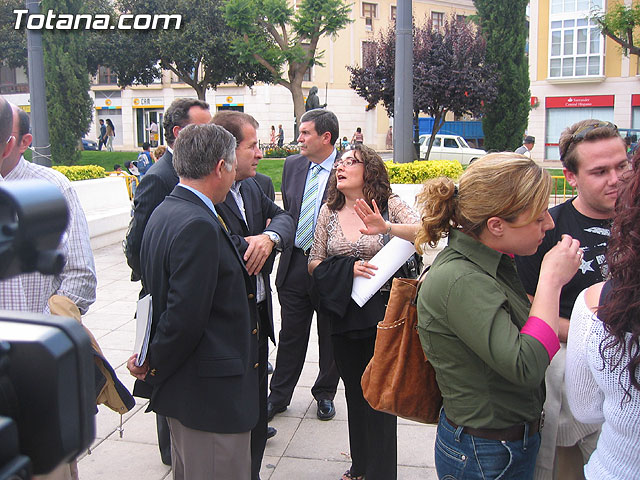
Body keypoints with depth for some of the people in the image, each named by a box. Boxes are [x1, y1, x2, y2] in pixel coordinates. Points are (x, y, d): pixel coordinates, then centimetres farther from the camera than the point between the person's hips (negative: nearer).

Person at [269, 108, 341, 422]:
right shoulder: (292, 165, 4)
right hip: (294, 264, 4)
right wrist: (283, 241, 9)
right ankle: (279, 396, 29)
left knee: (330, 337, 14)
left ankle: (325, 394, 34)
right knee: (290, 336, 14)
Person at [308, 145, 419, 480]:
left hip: (380, 312, -4)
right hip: (343, 313, 4)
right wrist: (348, 269, -14)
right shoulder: (329, 211, 6)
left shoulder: (390, 205, -4)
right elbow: (314, 263, 4)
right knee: (354, 390, 16)